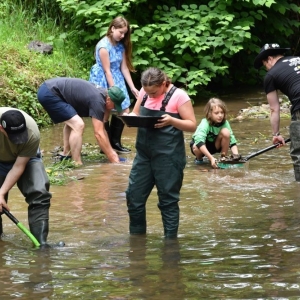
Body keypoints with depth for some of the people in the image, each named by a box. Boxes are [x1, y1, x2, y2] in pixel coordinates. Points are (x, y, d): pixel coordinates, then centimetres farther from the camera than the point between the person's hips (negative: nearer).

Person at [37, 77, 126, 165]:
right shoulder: (97, 100, -16)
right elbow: (99, 134, -15)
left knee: (71, 121, 28)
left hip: (47, 89, 11)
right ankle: (77, 165, -11)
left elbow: (101, 129, 18)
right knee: (78, 125, -15)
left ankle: (66, 155, 31)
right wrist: (112, 158, -10)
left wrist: (111, 152, 15)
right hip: (49, 93, -11)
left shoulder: (100, 93, 13)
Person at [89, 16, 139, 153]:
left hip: (116, 79, 8)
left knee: (123, 111, 5)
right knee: (105, 113, -2)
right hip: (103, 81, -8)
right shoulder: (104, 46, -20)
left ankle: (115, 142, 16)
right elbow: (107, 71, -19)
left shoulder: (121, 45, 3)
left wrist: (132, 87, 2)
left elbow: (124, 67, 5)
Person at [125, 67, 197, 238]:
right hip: (144, 152, 6)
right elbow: (136, 114, 15)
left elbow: (192, 125, -9)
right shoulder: (144, 92, 5)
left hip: (168, 155, -6)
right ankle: (136, 237, 24)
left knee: (168, 199, 2)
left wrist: (172, 120, -26)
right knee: (134, 195, 9)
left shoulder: (179, 96, -11)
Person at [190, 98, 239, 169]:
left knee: (226, 132, -26)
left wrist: (236, 155, -37)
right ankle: (199, 158, -1)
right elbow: (199, 142, -44)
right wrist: (211, 158, -51)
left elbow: (232, 141, -20)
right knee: (197, 148, -39)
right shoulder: (205, 124, -32)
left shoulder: (225, 123, -19)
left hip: (215, 145, 3)